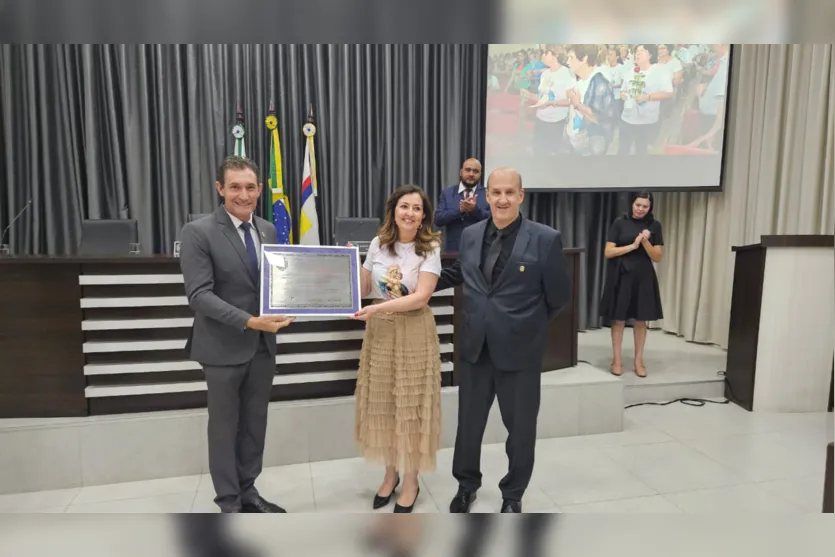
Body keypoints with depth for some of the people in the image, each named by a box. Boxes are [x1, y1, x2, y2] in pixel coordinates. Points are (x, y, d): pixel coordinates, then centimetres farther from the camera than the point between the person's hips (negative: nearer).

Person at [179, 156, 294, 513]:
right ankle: (229, 503, 28)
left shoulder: (268, 230, 5)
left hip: (263, 344, 5)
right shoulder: (198, 232, -12)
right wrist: (249, 321, -27)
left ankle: (248, 490, 35)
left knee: (255, 422, 16)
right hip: (224, 346, -5)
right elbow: (199, 295, -19)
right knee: (224, 426, 11)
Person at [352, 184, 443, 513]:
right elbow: (363, 289, 8)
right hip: (379, 331, 4)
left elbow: (420, 298, -19)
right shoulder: (378, 243, 2)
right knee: (382, 403, 11)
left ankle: (411, 482, 24)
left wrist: (377, 308, -26)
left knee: (411, 405, 6)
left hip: (414, 334, -4)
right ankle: (390, 473, 32)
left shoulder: (430, 248, -9)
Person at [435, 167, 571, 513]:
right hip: (475, 348, 4)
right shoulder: (471, 235, 2)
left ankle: (513, 494, 40)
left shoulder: (545, 239, -12)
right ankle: (466, 485, 43)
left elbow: (559, 296, -3)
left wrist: (527, 326, 5)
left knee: (520, 427, 14)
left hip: (519, 351, -3)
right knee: (468, 422, 17)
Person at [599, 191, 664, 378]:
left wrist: (645, 242, -15)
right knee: (619, 319, 2)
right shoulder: (620, 223, -3)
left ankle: (639, 360, 17)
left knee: (641, 320, 6)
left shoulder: (654, 225, 3)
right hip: (621, 276, -2)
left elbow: (657, 257, 1)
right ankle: (617, 359, 12)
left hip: (643, 277, 2)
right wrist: (632, 246, -15)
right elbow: (608, 252, -7)